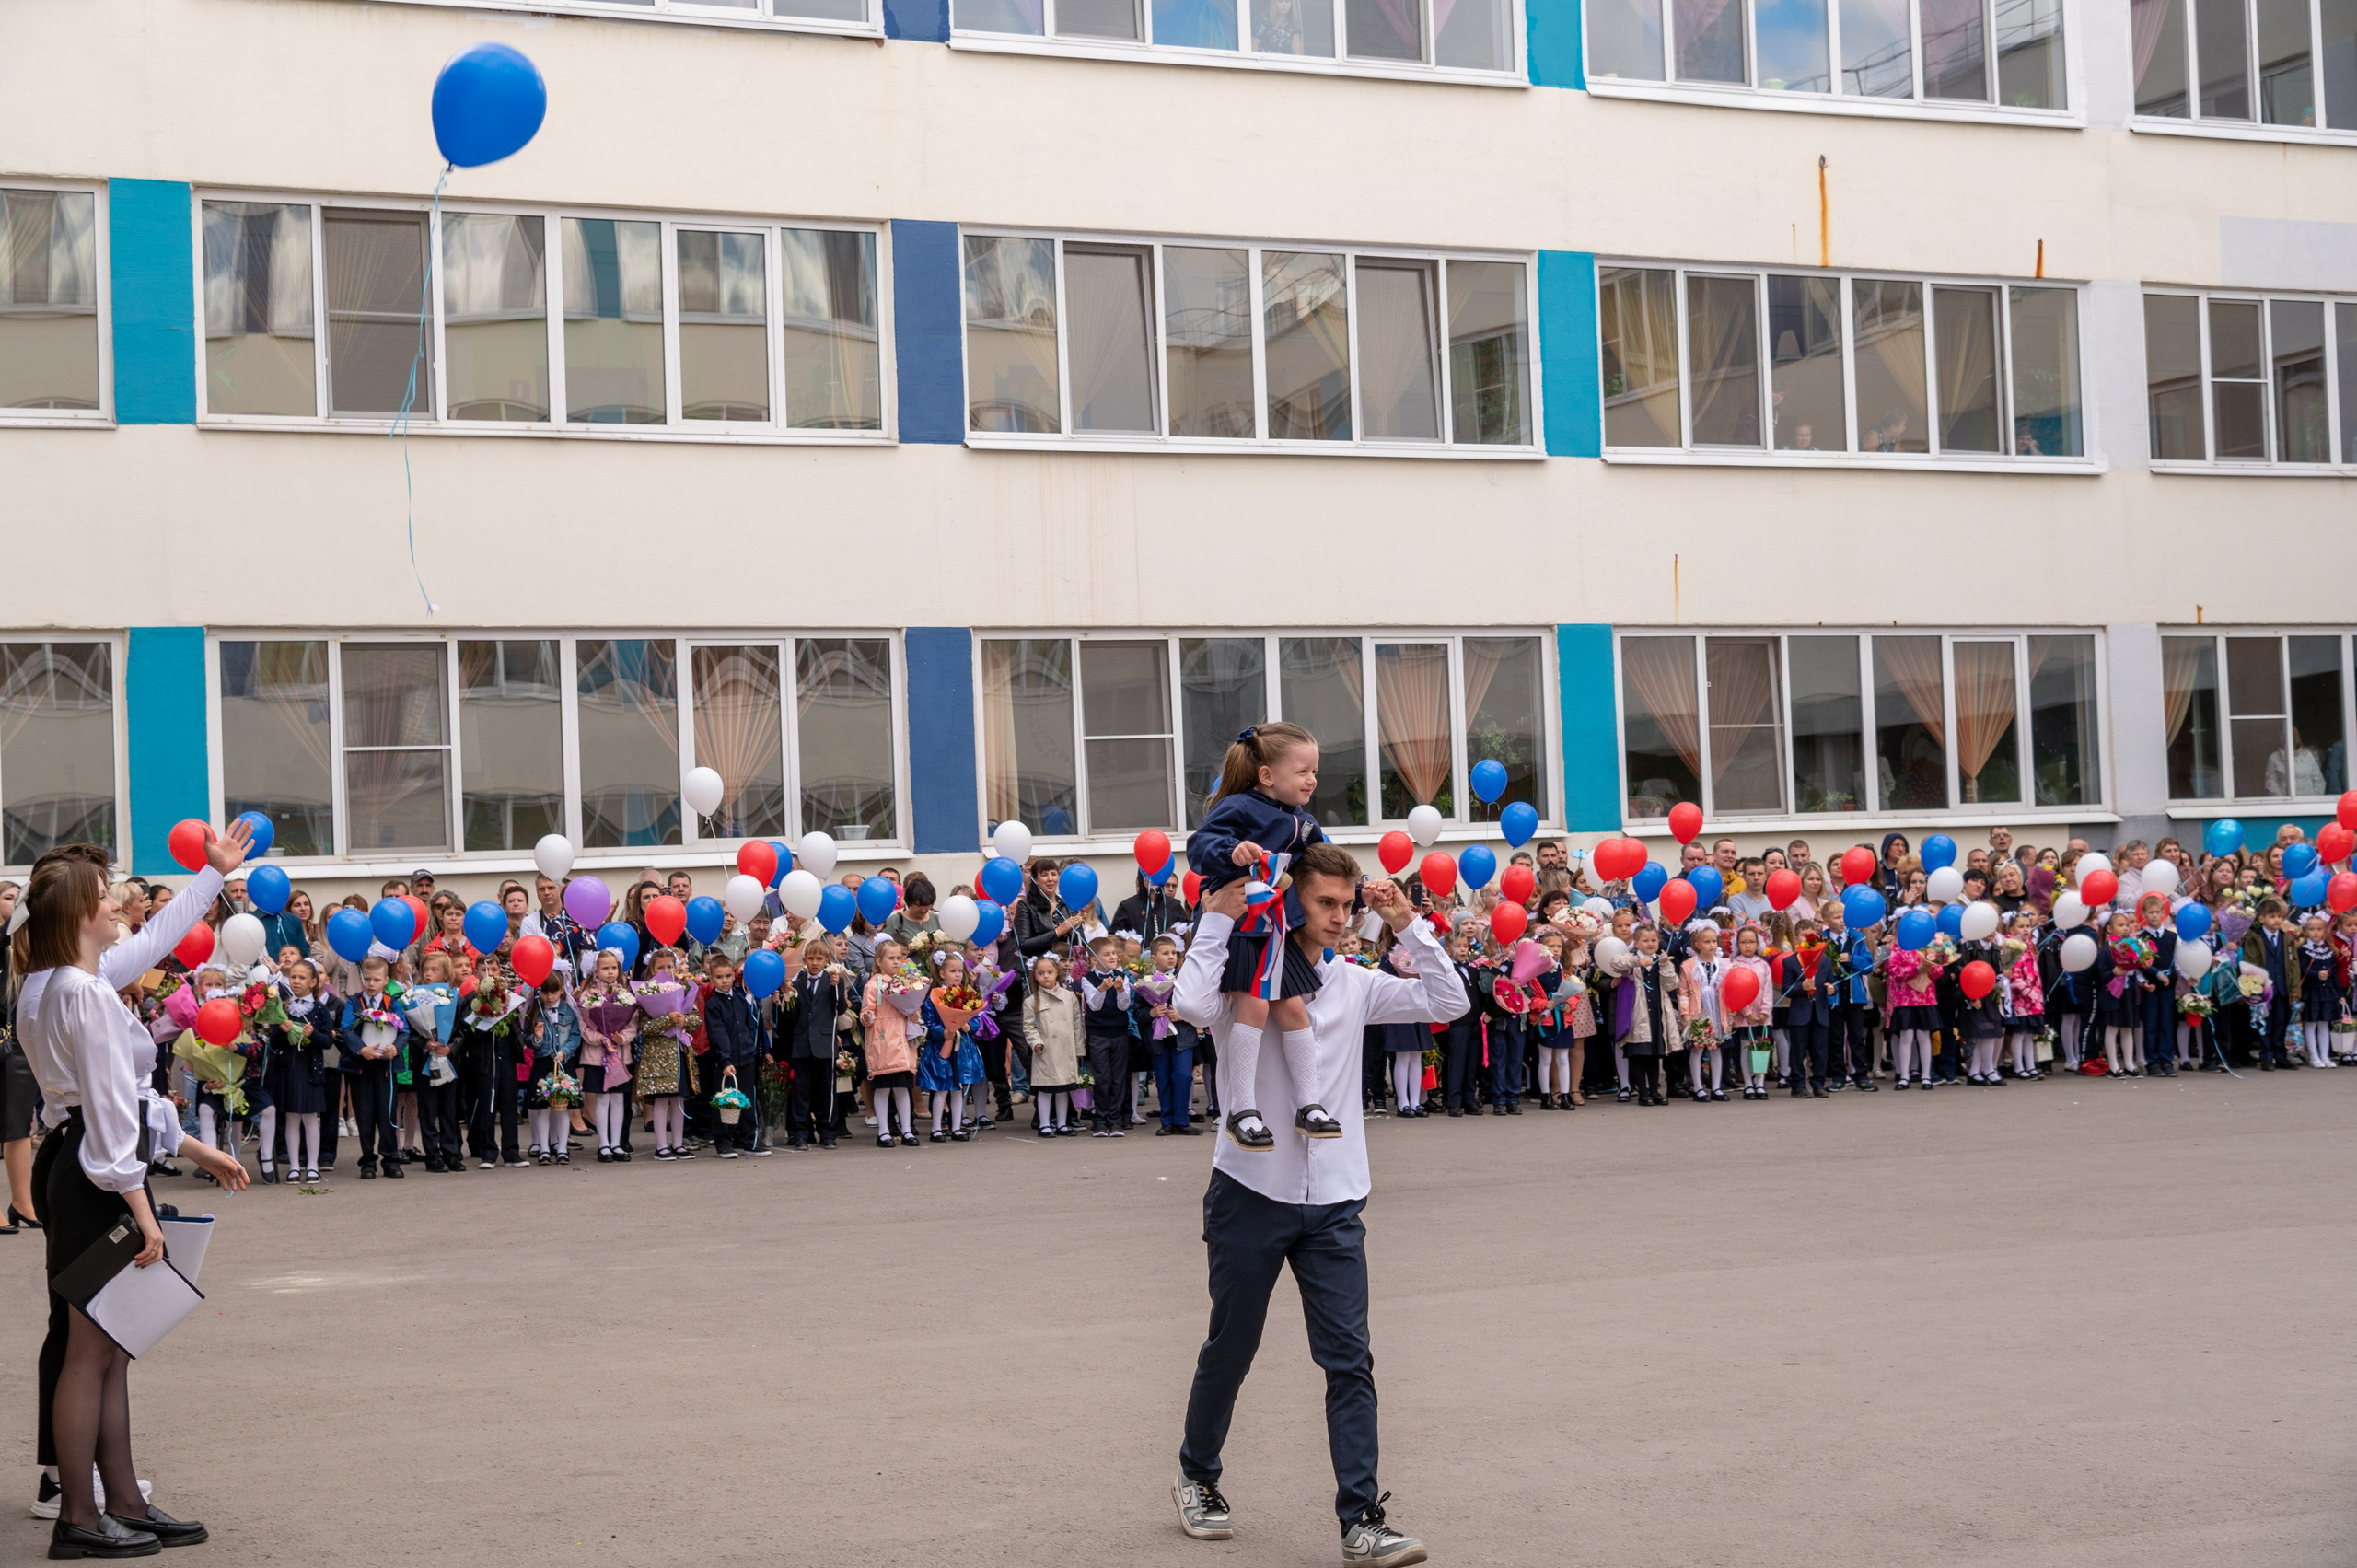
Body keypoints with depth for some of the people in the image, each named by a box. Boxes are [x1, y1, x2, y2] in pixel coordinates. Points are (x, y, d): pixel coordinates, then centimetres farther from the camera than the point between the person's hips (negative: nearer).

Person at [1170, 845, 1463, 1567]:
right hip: (1252, 1193, -3)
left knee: (1349, 1361, -4)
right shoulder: (1245, 975, -5)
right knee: (1230, 1350, 12)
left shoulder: (1354, 984, 8)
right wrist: (1218, 918, -18)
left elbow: (1449, 1001, 7)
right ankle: (1197, 1476, 35)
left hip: (1334, 1203, 3)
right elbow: (1192, 1005, -27)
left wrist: (1408, 926, 0)